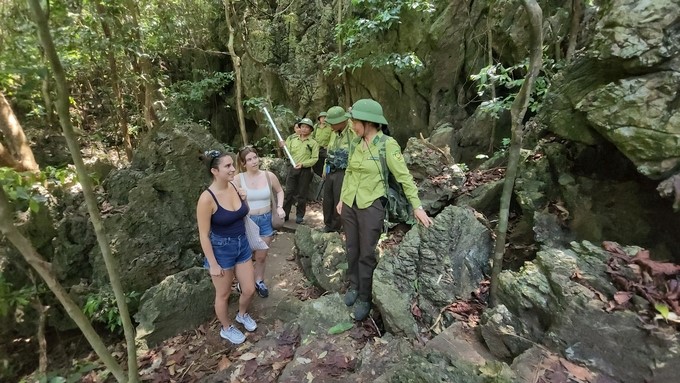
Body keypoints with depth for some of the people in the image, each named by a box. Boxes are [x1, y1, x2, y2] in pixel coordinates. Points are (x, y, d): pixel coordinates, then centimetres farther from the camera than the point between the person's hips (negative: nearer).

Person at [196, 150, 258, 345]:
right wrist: (213, 264, -14)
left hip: (242, 244, 6)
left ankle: (242, 315, 49)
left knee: (249, 289, 17)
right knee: (223, 294, 17)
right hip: (221, 249, -6)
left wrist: (244, 200, -3)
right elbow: (204, 235, -17)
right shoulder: (207, 198, -24)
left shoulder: (235, 186, -5)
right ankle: (226, 329, 43)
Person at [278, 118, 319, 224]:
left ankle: (299, 216, 18)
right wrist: (284, 147, -11)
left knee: (301, 194, 6)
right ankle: (284, 214, 13)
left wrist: (303, 164, -21)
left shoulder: (313, 143, -2)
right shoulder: (292, 139, 8)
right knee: (288, 193, 4)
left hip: (305, 171, -2)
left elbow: (315, 159, -9)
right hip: (292, 169, 3)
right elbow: (288, 154, 7)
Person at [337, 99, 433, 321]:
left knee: (367, 254, 5)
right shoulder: (356, 144, 5)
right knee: (352, 249, 16)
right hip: (349, 204, 6)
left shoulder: (387, 144, -13)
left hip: (371, 206, -5)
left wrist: (417, 206, -13)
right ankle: (353, 286, 36)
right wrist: (342, 199, 16)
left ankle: (365, 298, 22)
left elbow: (404, 176, -11)